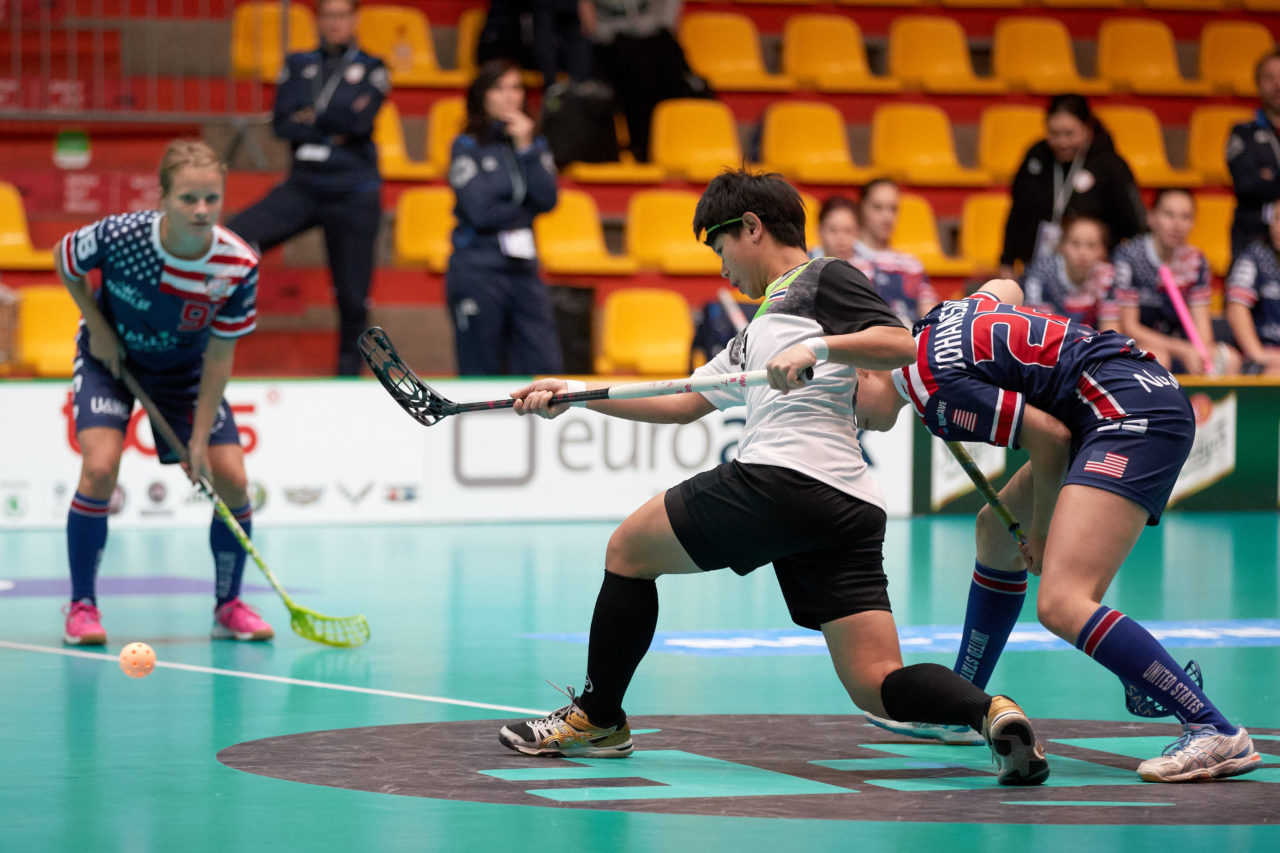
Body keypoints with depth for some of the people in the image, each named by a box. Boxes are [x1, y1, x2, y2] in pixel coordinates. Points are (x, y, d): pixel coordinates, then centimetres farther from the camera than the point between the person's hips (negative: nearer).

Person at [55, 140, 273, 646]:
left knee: (231, 480, -9)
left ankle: (229, 606, 13)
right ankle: (81, 605, -7)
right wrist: (98, 326, -13)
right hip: (111, 357, -2)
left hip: (183, 367, 2)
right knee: (100, 468, -23)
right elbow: (64, 260, -7)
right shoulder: (119, 236, -31)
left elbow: (218, 355, -17)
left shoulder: (239, 266, -27)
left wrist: (200, 439, -19)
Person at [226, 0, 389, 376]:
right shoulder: (299, 65, 10)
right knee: (232, 237, -21)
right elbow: (282, 123, -2)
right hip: (303, 186, 2)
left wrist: (313, 116, -4)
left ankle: (349, 370, 16)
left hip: (354, 194, -2)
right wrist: (335, 131, -10)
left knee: (352, 295, 0)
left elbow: (360, 121, -12)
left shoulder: (372, 69, 4)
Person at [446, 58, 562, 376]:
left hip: (523, 268, 4)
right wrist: (525, 211, 1)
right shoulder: (467, 147, -2)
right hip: (478, 269, -4)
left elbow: (547, 199, -4)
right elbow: (479, 211, -12)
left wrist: (527, 148, -7)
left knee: (544, 367, -5)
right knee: (481, 375, 0)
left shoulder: (534, 144, 12)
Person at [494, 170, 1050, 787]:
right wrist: (571, 394, 32)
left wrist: (818, 348, -17)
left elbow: (902, 344, -6)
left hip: (785, 476, -9)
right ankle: (987, 711, -28)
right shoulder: (757, 336, 35)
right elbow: (682, 404, 36)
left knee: (629, 550, 12)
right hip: (850, 508, 9)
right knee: (878, 685, -4)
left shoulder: (822, 280, 8)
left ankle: (597, 717, 21)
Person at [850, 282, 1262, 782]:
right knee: (996, 530, 27)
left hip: (1133, 413, -11)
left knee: (1061, 605, -23)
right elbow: (1004, 288, 36)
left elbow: (1049, 437, -11)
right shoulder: (937, 322, 16)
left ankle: (1214, 735, -26)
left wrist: (1040, 534, 2)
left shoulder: (934, 388, -12)